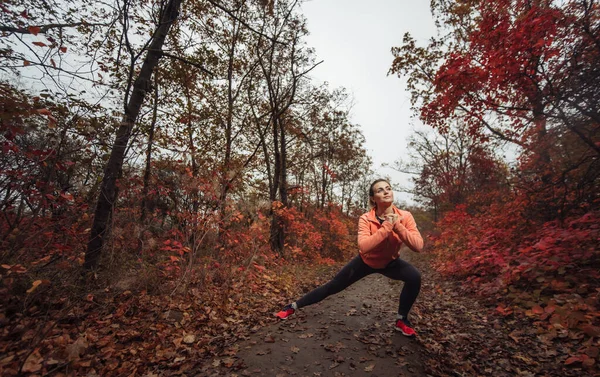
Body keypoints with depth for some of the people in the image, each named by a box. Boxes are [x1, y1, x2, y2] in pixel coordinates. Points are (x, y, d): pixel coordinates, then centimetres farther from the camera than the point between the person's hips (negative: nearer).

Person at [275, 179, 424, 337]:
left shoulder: (405, 217, -21)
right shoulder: (365, 219, -28)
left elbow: (418, 246, -30)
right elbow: (364, 247, -42)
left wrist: (397, 226, -39)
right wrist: (387, 226, -43)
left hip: (390, 262, 2)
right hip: (366, 261, -2)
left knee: (414, 277, -26)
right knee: (333, 286, 1)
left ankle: (401, 320, 0)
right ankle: (294, 306, 19)